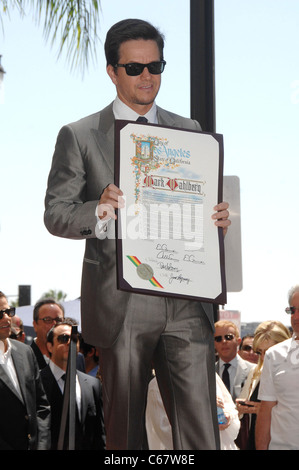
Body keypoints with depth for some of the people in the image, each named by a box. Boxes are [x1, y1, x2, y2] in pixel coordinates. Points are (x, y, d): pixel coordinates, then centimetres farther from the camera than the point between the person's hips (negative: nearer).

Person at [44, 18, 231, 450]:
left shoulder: (190, 133, 15)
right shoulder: (79, 137, 5)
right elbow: (55, 213, 1)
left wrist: (218, 218, -3)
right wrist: (99, 212, -19)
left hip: (186, 303, 2)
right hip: (122, 305, -2)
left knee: (201, 428, -5)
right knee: (124, 428, 7)